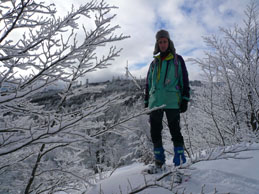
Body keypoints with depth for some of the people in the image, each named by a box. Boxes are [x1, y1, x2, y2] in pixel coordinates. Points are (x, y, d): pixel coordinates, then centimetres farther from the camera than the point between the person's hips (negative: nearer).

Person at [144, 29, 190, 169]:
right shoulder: (154, 62, 22)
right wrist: (146, 101, 16)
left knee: (174, 130, -6)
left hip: (172, 102, -4)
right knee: (155, 131, 2)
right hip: (155, 102, 4)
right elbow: (148, 83, 23)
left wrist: (185, 99, -3)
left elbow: (184, 80, 6)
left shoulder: (177, 60, 11)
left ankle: (179, 159, 3)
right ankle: (159, 160, 13)